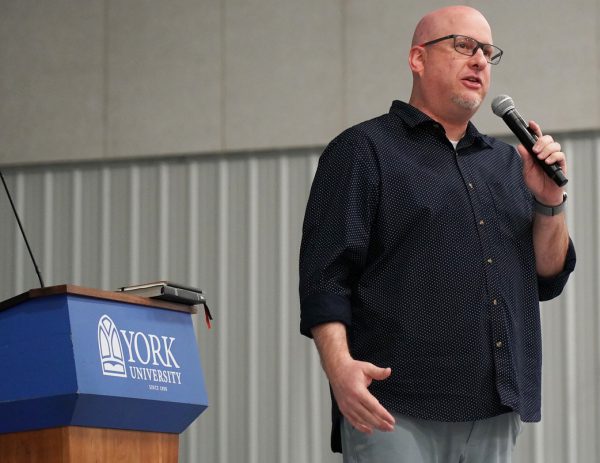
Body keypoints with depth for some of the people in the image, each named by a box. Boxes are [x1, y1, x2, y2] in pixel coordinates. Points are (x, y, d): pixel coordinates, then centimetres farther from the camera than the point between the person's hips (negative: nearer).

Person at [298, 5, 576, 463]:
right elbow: (324, 275, -6)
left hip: (495, 417, 5)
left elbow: (548, 279, 19)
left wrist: (550, 202, 2)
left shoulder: (507, 163, 20)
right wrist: (339, 365, -22)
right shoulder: (363, 151, 3)